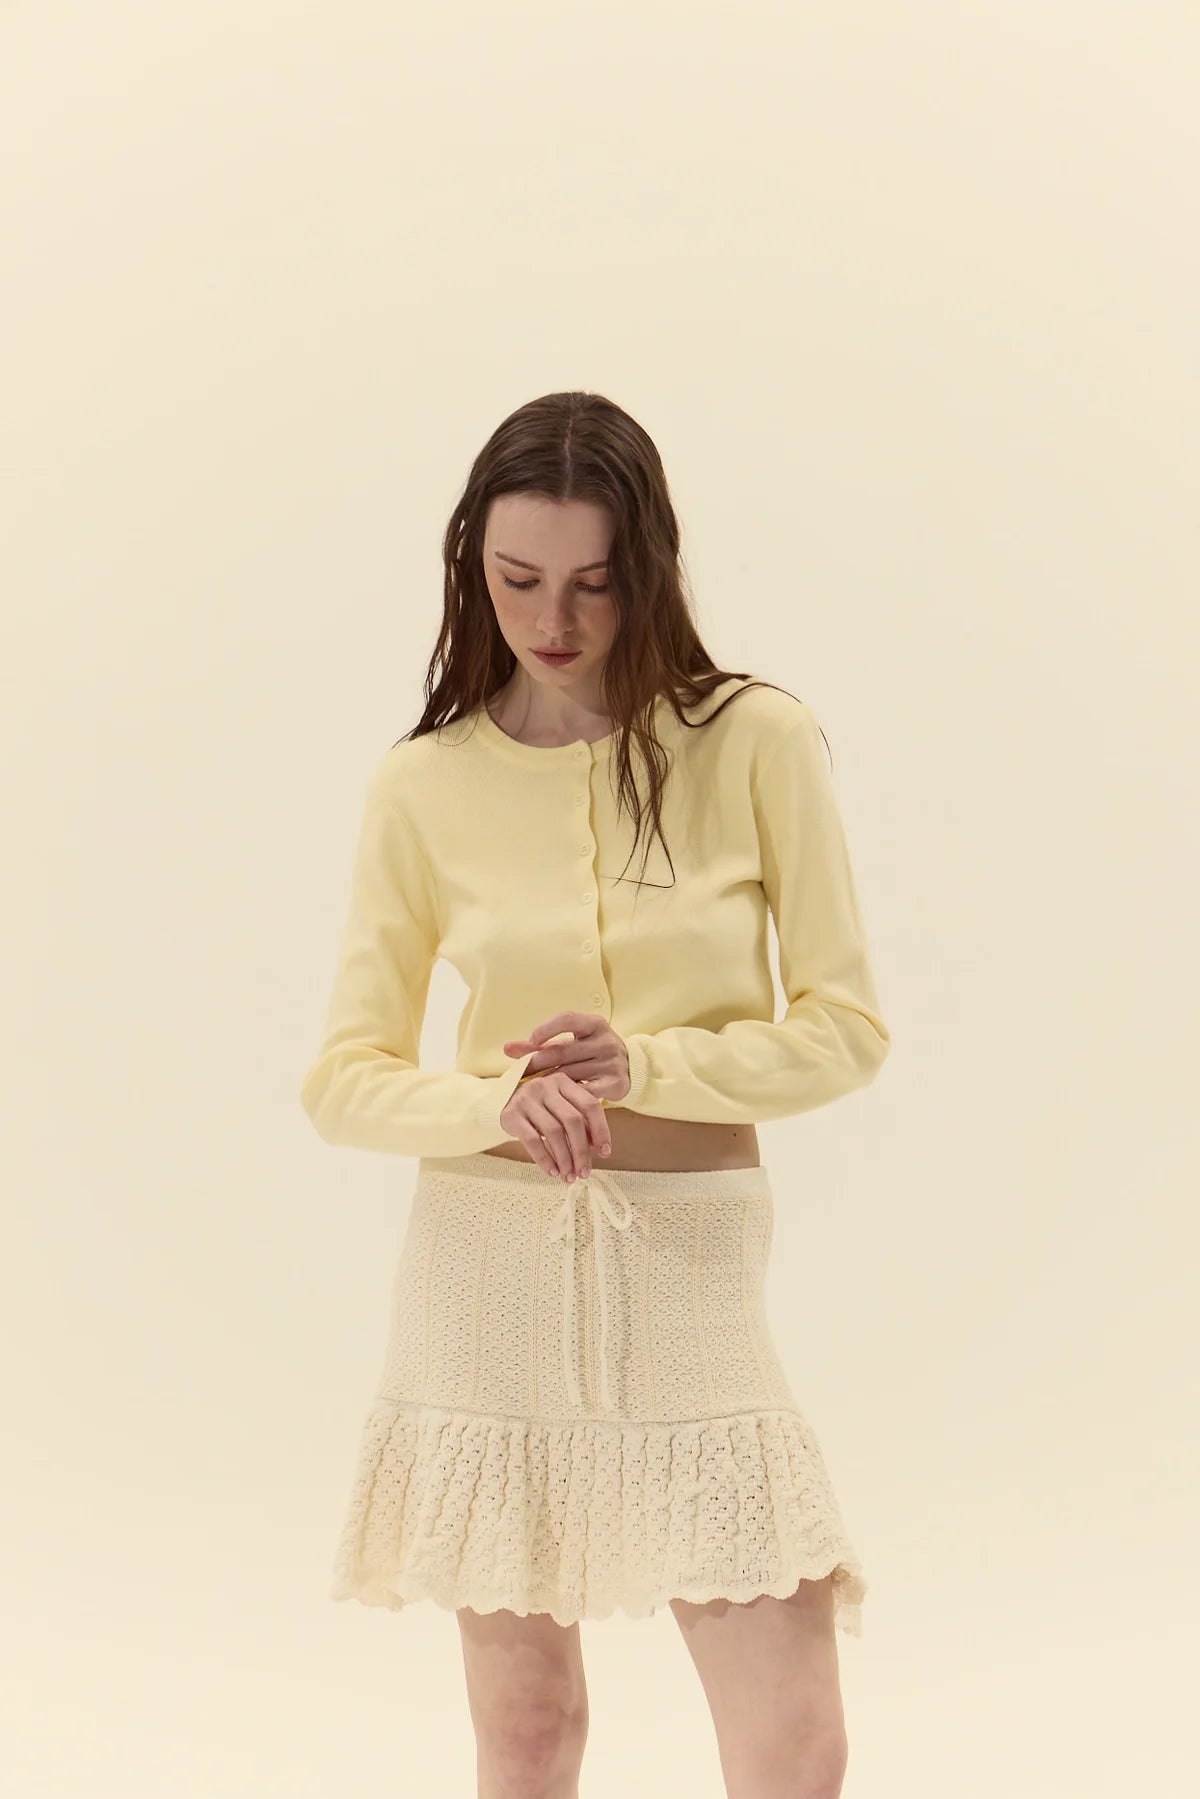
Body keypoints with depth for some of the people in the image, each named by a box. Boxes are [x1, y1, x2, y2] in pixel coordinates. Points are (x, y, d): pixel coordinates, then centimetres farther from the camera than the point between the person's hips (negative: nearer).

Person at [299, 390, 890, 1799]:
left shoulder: (757, 742, -4)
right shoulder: (424, 787, 0)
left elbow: (845, 1028, -2)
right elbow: (344, 1079, 1)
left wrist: (643, 1068, -16)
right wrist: (496, 1103, -18)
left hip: (691, 1271, -1)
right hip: (490, 1268, 1)